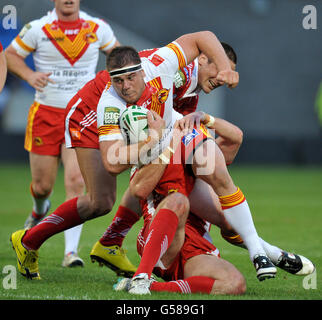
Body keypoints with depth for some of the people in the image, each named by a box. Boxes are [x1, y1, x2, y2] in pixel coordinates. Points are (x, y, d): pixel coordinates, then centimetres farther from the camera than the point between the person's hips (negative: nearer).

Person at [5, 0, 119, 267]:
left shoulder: (98, 28, 1)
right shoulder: (38, 29, -5)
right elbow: (10, 54, 7)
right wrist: (29, 75, -11)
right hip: (45, 113, 0)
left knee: (76, 180, -16)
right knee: (42, 185, 6)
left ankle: (71, 251, -14)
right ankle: (40, 210, 45)